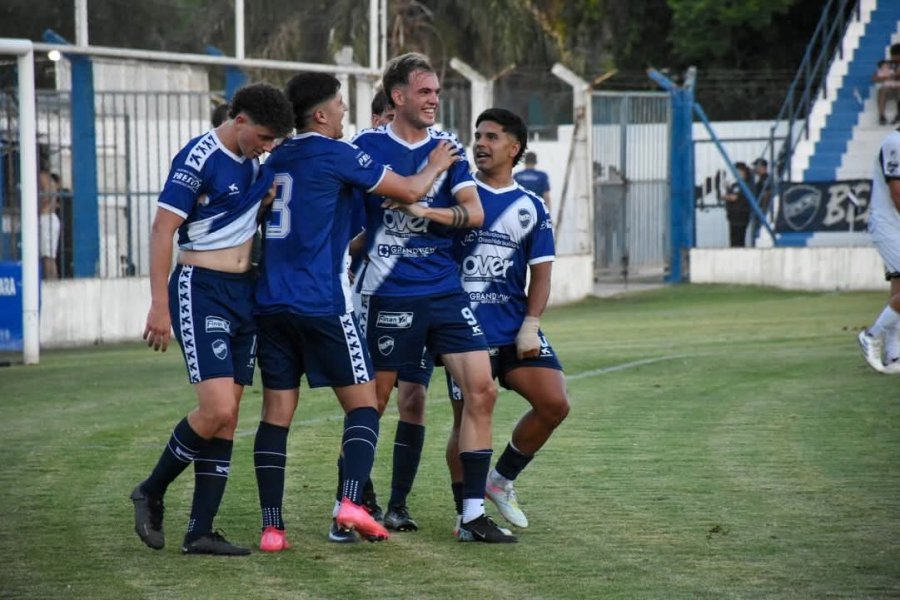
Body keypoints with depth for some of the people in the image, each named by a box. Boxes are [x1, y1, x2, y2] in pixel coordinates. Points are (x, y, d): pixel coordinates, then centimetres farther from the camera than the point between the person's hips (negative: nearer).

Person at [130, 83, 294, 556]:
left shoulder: (254, 162, 11)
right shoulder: (199, 159, -13)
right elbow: (162, 229, -15)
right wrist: (160, 305, -19)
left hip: (244, 292, 8)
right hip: (201, 290, -8)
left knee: (228, 417, 3)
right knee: (217, 408, -18)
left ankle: (200, 531, 6)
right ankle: (151, 493, 4)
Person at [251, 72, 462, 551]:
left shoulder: (275, 159, 14)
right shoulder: (335, 154, -5)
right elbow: (410, 191, 1)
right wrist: (436, 166, 20)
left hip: (271, 303, 6)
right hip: (322, 303, -6)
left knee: (277, 412, 4)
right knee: (362, 404, 3)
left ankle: (271, 527, -3)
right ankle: (350, 502, -16)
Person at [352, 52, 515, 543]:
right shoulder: (367, 146, -1)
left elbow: (474, 212, -1)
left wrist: (423, 210, -14)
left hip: (445, 290, 4)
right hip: (389, 294, -4)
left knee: (481, 390, -6)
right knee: (375, 398, 1)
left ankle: (473, 511, -2)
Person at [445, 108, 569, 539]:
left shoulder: (530, 207, 10)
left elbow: (540, 273, 8)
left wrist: (530, 326, -4)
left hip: (516, 328, 3)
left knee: (554, 404, -10)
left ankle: (502, 479, 12)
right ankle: (465, 514, 11)